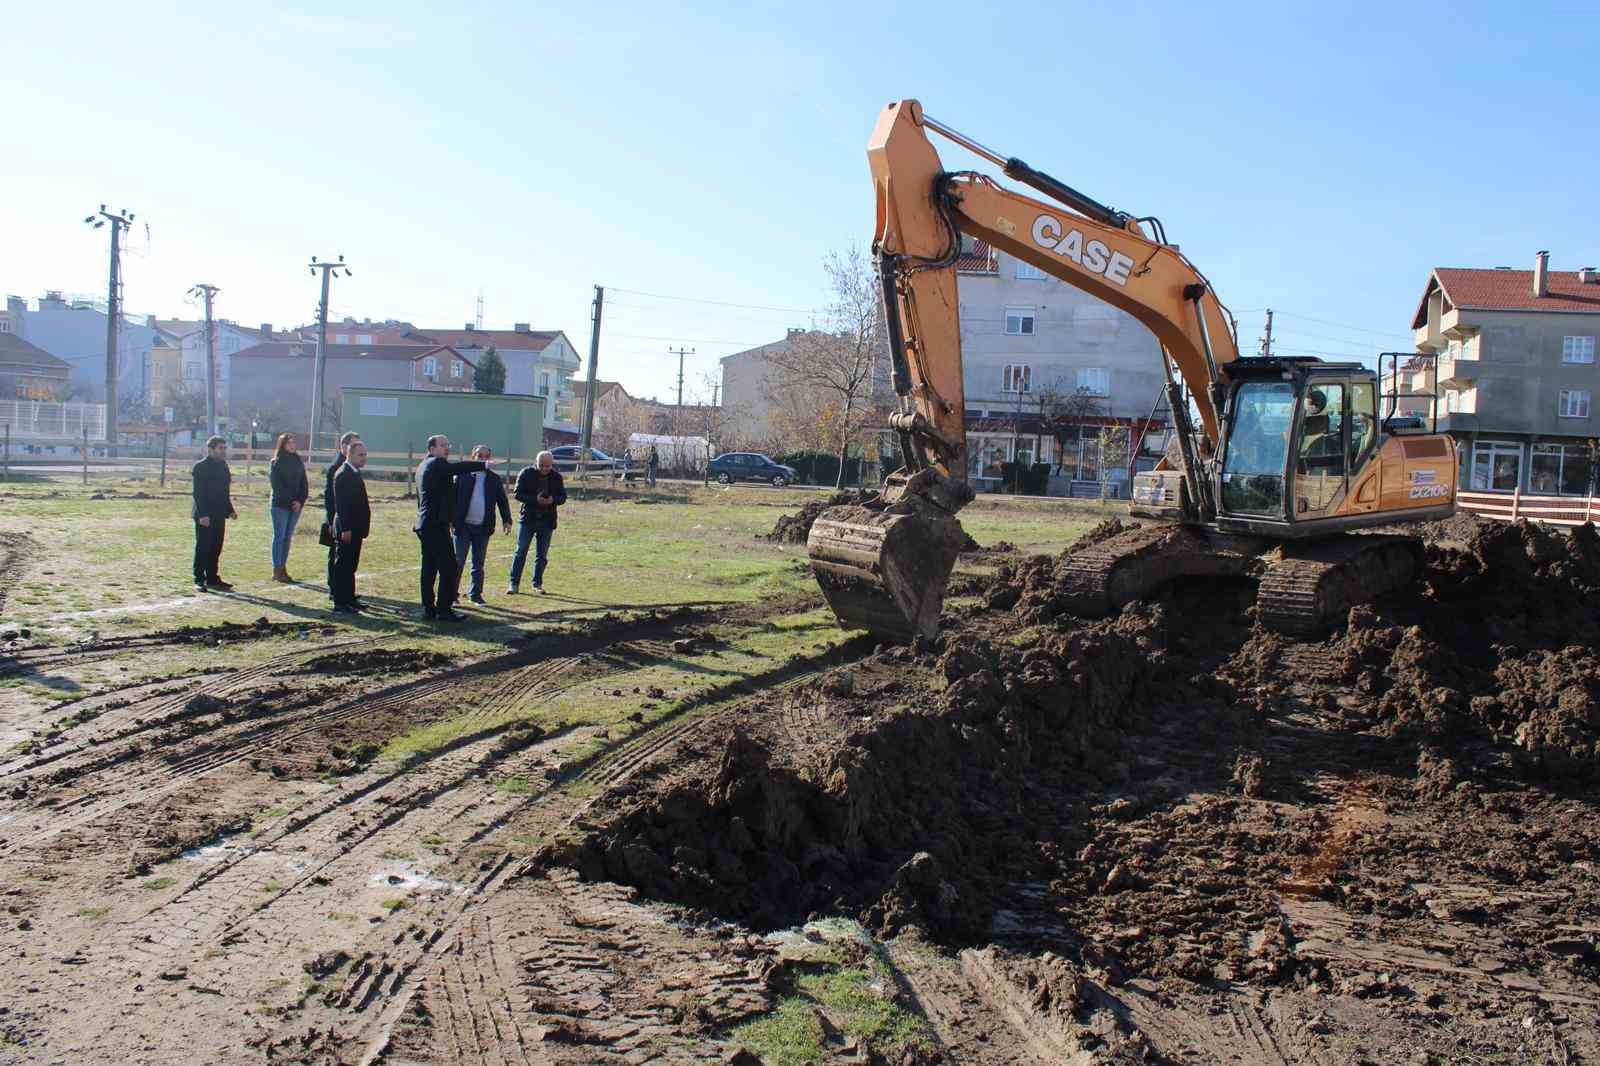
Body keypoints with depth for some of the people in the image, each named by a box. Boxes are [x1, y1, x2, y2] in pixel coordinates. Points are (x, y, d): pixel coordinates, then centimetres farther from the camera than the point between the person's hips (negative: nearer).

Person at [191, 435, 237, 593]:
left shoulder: (223, 466, 14)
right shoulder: (201, 466, -9)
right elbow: (198, 493, -15)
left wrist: (230, 510, 14)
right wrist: (202, 514, -21)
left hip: (219, 515, 7)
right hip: (204, 516, -7)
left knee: (216, 548, 10)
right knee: (202, 548, -3)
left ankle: (212, 578, 17)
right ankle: (199, 580, 1)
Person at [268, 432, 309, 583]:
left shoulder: (298, 462, 11)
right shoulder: (276, 463, -4)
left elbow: (304, 484, 10)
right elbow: (277, 485, -10)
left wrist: (300, 501, -5)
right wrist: (291, 501, -13)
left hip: (296, 505, 5)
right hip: (280, 505, -5)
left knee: (288, 537, 7)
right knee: (279, 536, -4)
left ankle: (283, 568, 12)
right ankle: (277, 571, -2)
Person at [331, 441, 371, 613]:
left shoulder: (355, 473, 15)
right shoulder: (343, 474, -15)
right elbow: (340, 504, -20)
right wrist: (345, 529, -22)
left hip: (355, 528, 9)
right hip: (347, 529, -9)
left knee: (350, 566, 14)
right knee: (342, 566, -3)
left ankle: (349, 599, 22)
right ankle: (340, 602, 1)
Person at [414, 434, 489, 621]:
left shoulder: (422, 466, 20)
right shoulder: (436, 464, -11)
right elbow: (459, 468, -28)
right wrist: (484, 465, -29)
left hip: (425, 524, 11)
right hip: (437, 524, -11)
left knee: (429, 568, 12)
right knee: (449, 568, -8)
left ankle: (428, 608, 16)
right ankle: (444, 610, -7)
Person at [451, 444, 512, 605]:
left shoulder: (495, 479, 7)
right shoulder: (463, 475, -1)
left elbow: (503, 501, 8)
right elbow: (453, 497, 0)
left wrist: (507, 520, -4)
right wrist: (451, 519, -7)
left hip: (483, 528, 2)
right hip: (463, 526, -2)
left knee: (478, 564, 9)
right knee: (458, 562, 0)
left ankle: (475, 594, 19)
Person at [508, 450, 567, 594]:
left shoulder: (556, 477, 3)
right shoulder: (526, 474, -5)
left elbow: (563, 497, 6)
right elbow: (518, 494, -8)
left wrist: (553, 499, -17)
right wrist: (535, 499, -22)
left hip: (547, 521, 2)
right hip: (528, 519, -2)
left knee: (542, 555, 8)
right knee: (521, 552, -1)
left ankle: (537, 583, 20)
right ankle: (514, 583, 5)